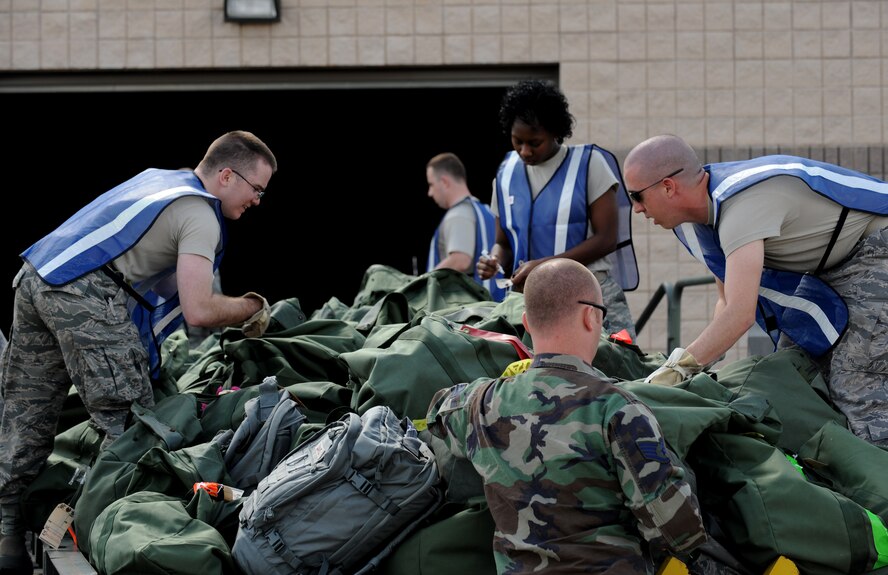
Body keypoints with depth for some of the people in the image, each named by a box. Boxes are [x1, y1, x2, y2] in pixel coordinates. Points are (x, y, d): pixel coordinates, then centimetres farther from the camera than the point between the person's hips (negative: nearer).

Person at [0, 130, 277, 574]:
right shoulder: (200, 216, -5)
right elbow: (198, 311, -14)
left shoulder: (161, 178, 22)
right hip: (84, 294, -9)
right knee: (129, 425, -3)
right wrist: (252, 308, 5)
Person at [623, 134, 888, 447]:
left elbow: (740, 314, -36)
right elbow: (727, 302, 7)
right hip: (830, 269, 10)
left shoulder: (742, 203, -30)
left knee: (858, 389, -19)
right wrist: (705, 362, -5)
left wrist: (680, 366, -31)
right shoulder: (707, 208, 1)